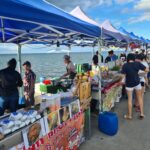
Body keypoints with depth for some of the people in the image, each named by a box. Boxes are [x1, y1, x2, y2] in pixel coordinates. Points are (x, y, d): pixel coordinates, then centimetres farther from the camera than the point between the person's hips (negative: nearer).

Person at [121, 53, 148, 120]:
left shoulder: (125, 65, -15)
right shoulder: (138, 63, -9)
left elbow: (123, 75, -18)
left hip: (129, 84, -2)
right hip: (137, 83, 2)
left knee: (130, 99, 9)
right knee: (139, 97, 18)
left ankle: (129, 115, 18)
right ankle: (142, 113, 22)